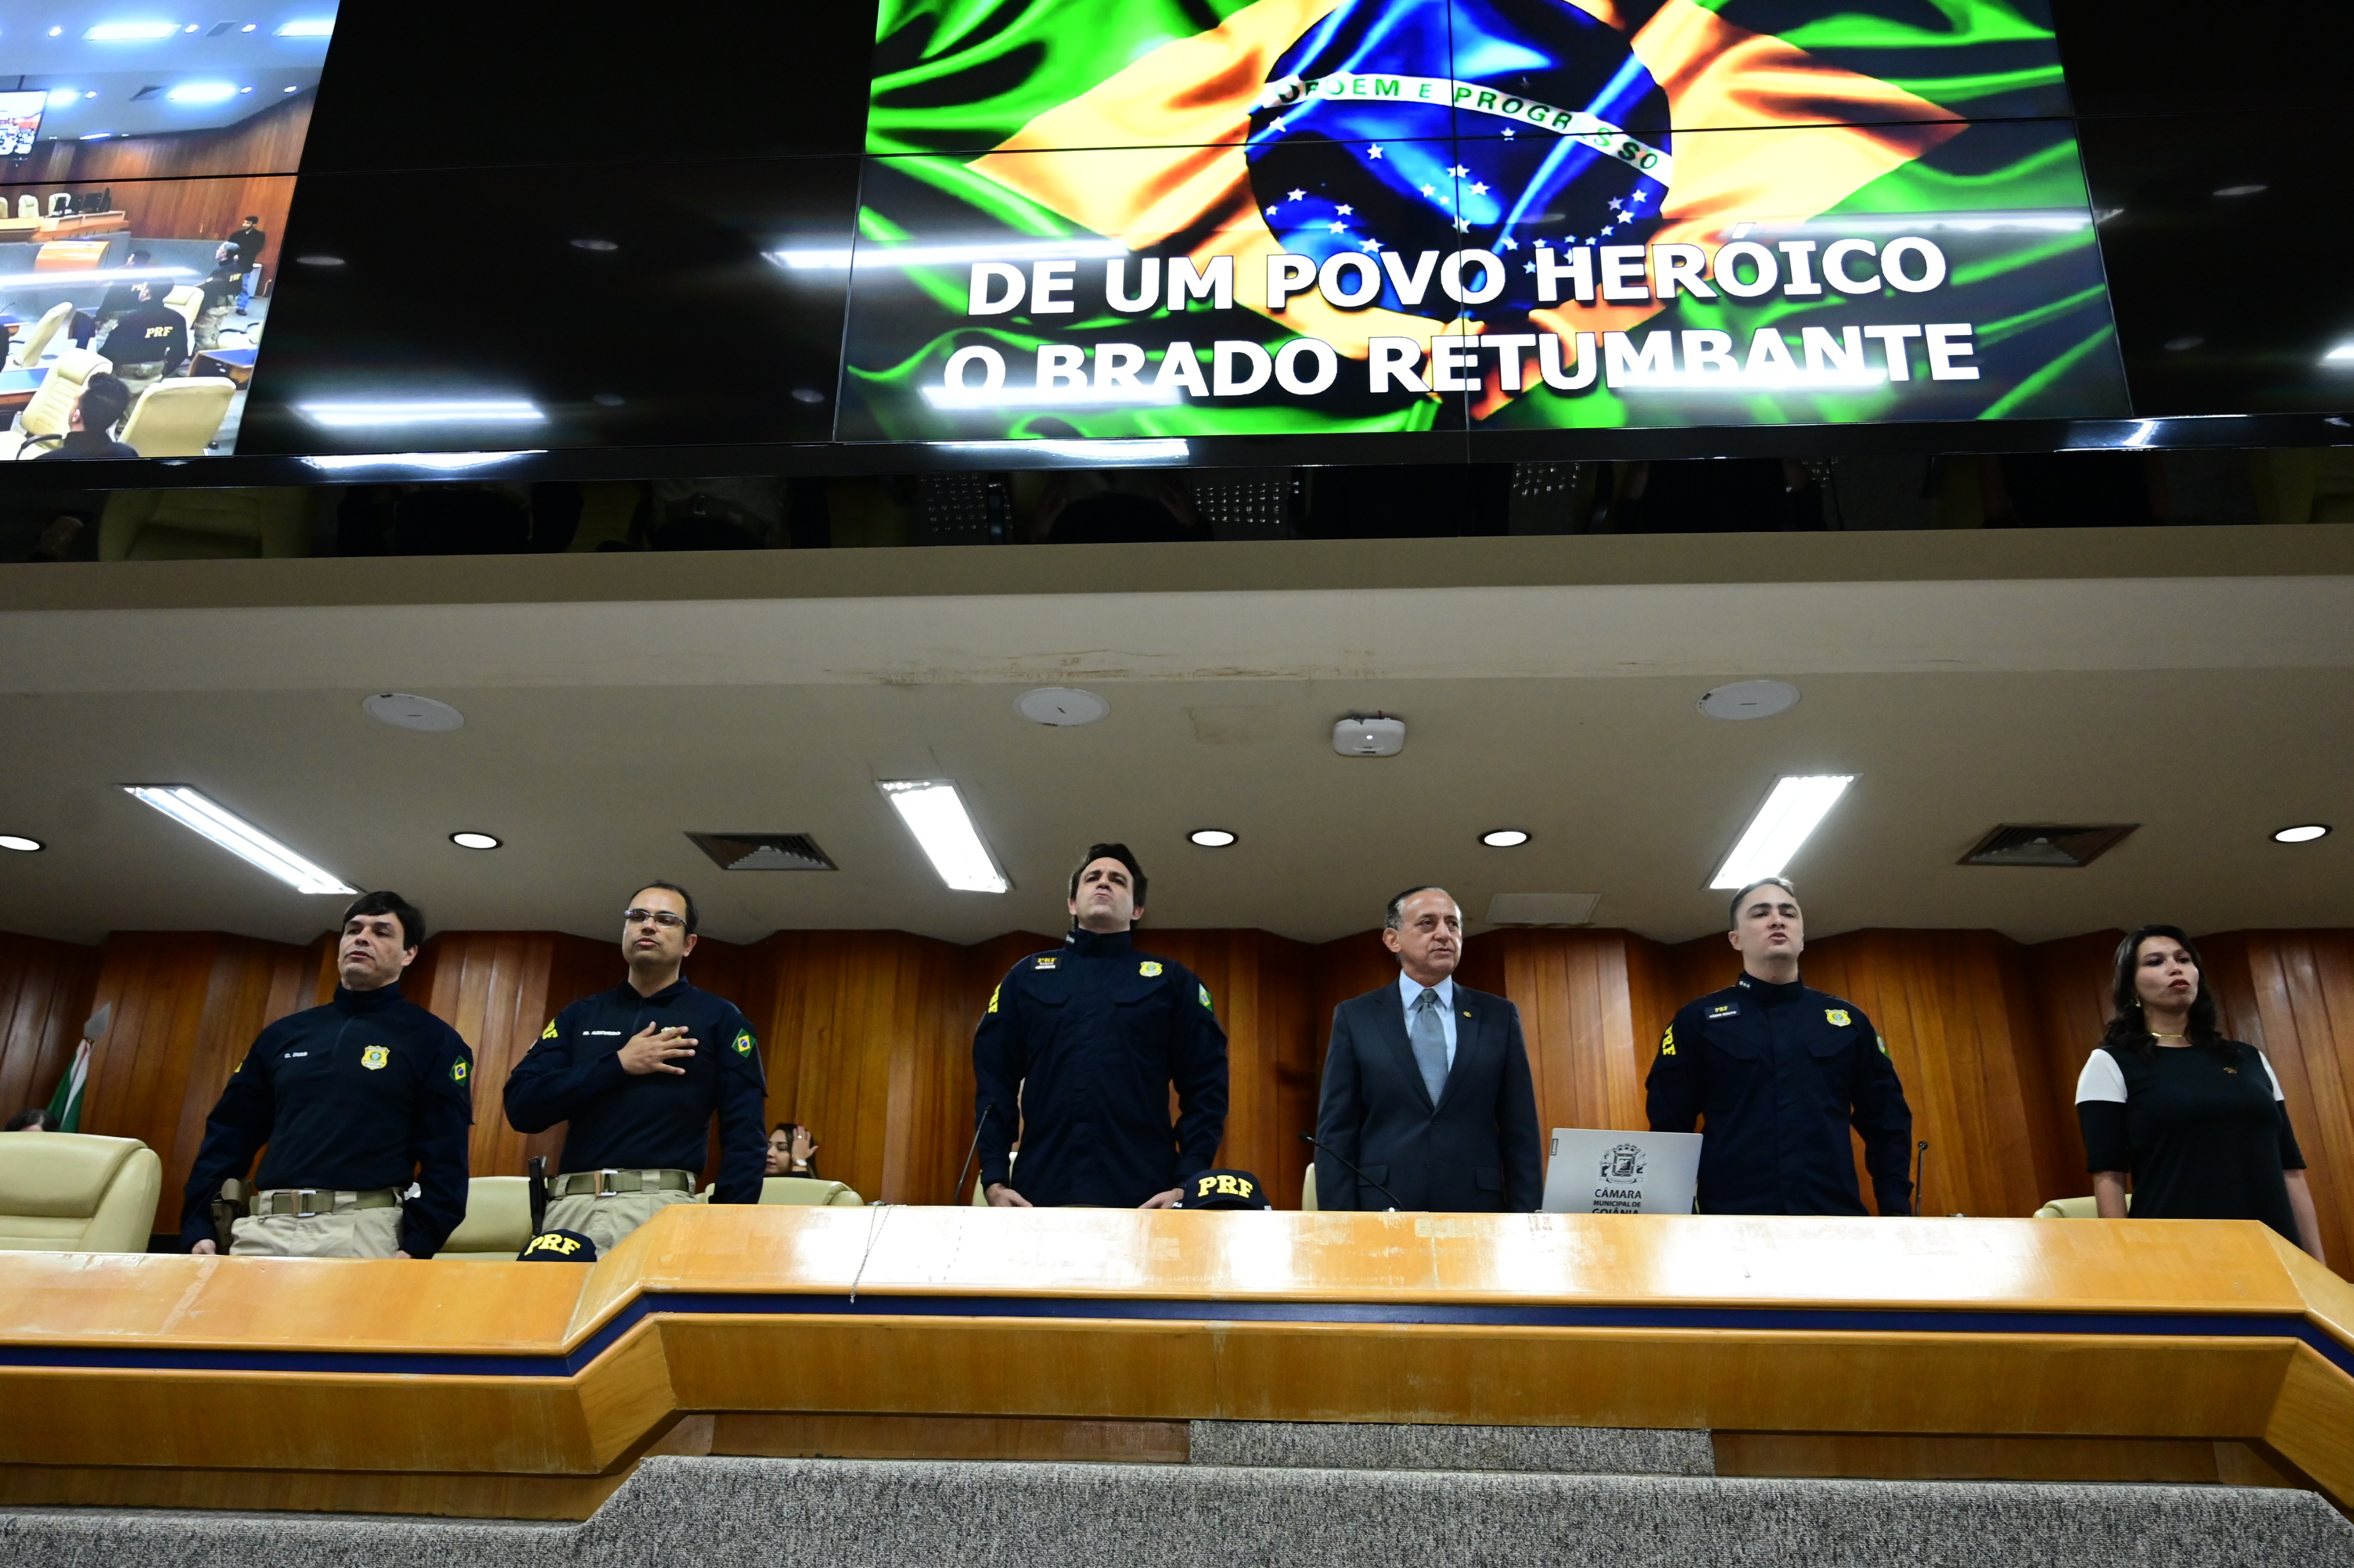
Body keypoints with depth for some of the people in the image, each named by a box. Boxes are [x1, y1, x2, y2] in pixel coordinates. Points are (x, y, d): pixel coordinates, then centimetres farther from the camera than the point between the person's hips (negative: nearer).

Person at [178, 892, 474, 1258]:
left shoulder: (432, 1040, 4)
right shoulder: (284, 1034, 18)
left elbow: (445, 1156, -3)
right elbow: (229, 1134, 19)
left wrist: (417, 1246, -13)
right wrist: (199, 1226, 7)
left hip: (361, 1231, -4)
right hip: (265, 1227, 4)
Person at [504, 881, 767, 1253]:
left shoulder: (719, 1019, 7)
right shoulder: (580, 1016, 16)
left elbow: (744, 1136, 2)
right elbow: (521, 1107, 3)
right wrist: (618, 1064, -5)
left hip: (661, 1206, -2)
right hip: (571, 1206, 3)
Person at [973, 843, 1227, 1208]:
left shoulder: (1174, 982, 12)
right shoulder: (1026, 977, 15)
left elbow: (1206, 1086, 5)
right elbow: (993, 1081, 10)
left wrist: (1188, 1184, -7)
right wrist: (994, 1180, -2)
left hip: (1144, 1199, -1)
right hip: (1041, 1194, 1)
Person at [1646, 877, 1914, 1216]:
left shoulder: (1848, 1020, 14)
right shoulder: (1698, 1020, 5)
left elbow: (1887, 1124, 15)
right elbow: (1668, 1128, 2)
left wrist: (1896, 1208, 4)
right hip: (1734, 1228, -2)